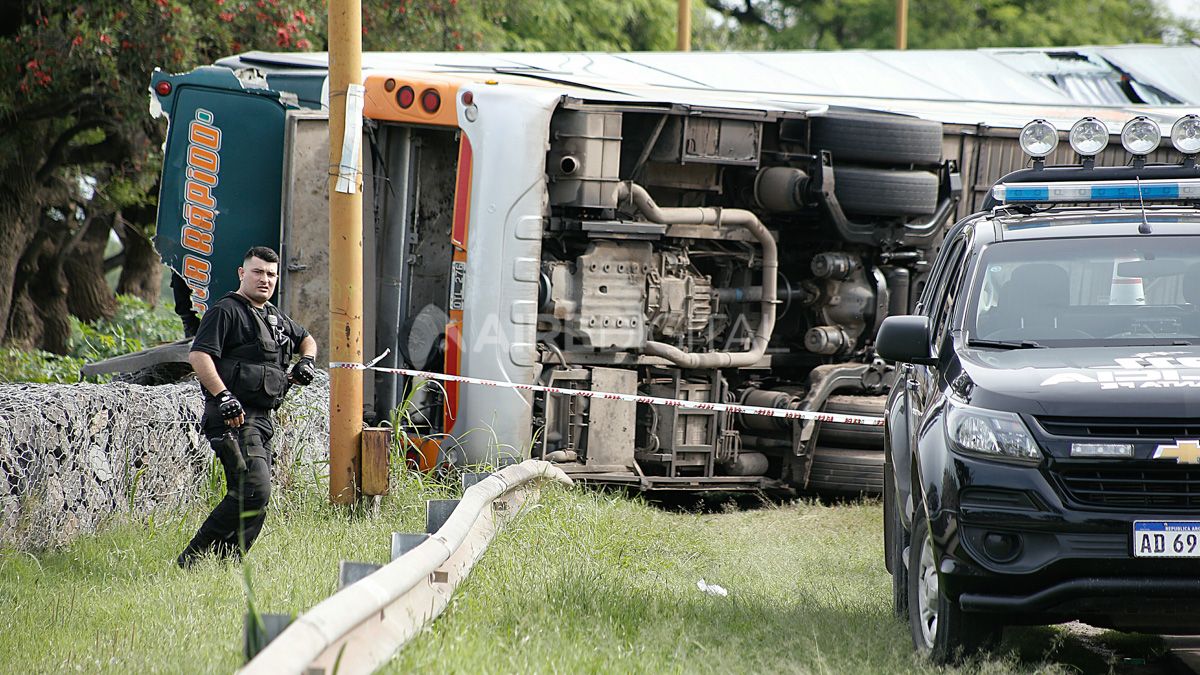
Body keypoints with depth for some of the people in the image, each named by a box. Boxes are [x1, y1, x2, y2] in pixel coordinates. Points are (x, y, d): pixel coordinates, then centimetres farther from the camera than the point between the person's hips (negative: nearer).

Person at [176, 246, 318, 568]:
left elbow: (306, 338, 40)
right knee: (254, 490, -21)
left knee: (252, 500, 5)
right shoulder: (226, 311, -5)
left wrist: (307, 361, 17)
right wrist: (223, 396, -28)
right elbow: (198, 356, -17)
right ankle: (193, 558, -18)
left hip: (262, 419, 9)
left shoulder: (274, 317, 21)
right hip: (234, 418, -9)